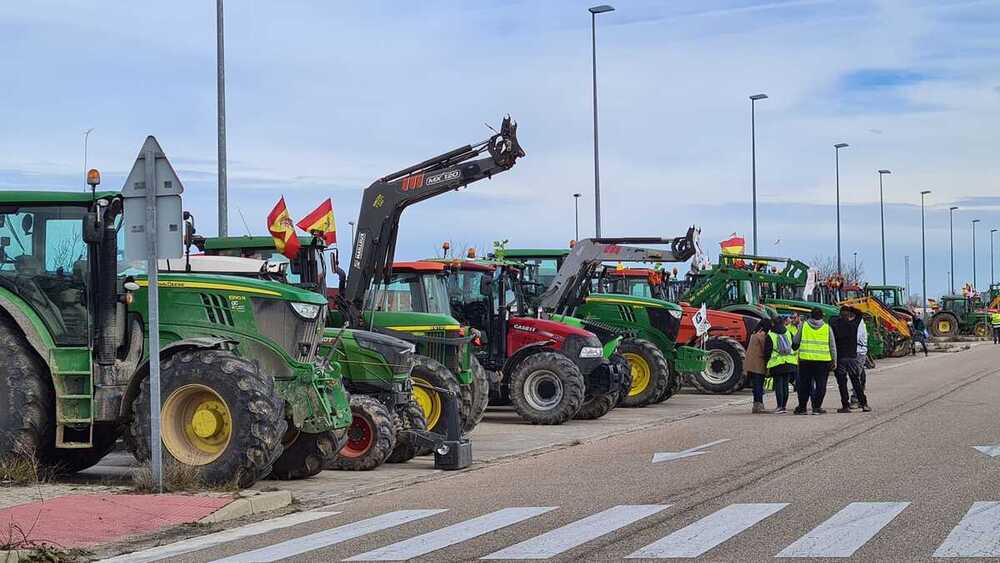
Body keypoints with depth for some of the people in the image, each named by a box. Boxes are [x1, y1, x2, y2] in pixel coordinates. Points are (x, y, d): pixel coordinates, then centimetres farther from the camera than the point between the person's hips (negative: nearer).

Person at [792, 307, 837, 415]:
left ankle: (802, 407, 11)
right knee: (820, 385, 5)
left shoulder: (803, 325, 3)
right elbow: (833, 346, 6)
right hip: (823, 361, -1)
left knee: (804, 384, 9)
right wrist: (834, 361, 11)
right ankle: (817, 407, 1)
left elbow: (795, 342, 8)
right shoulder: (827, 327, 3)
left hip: (805, 359, 1)